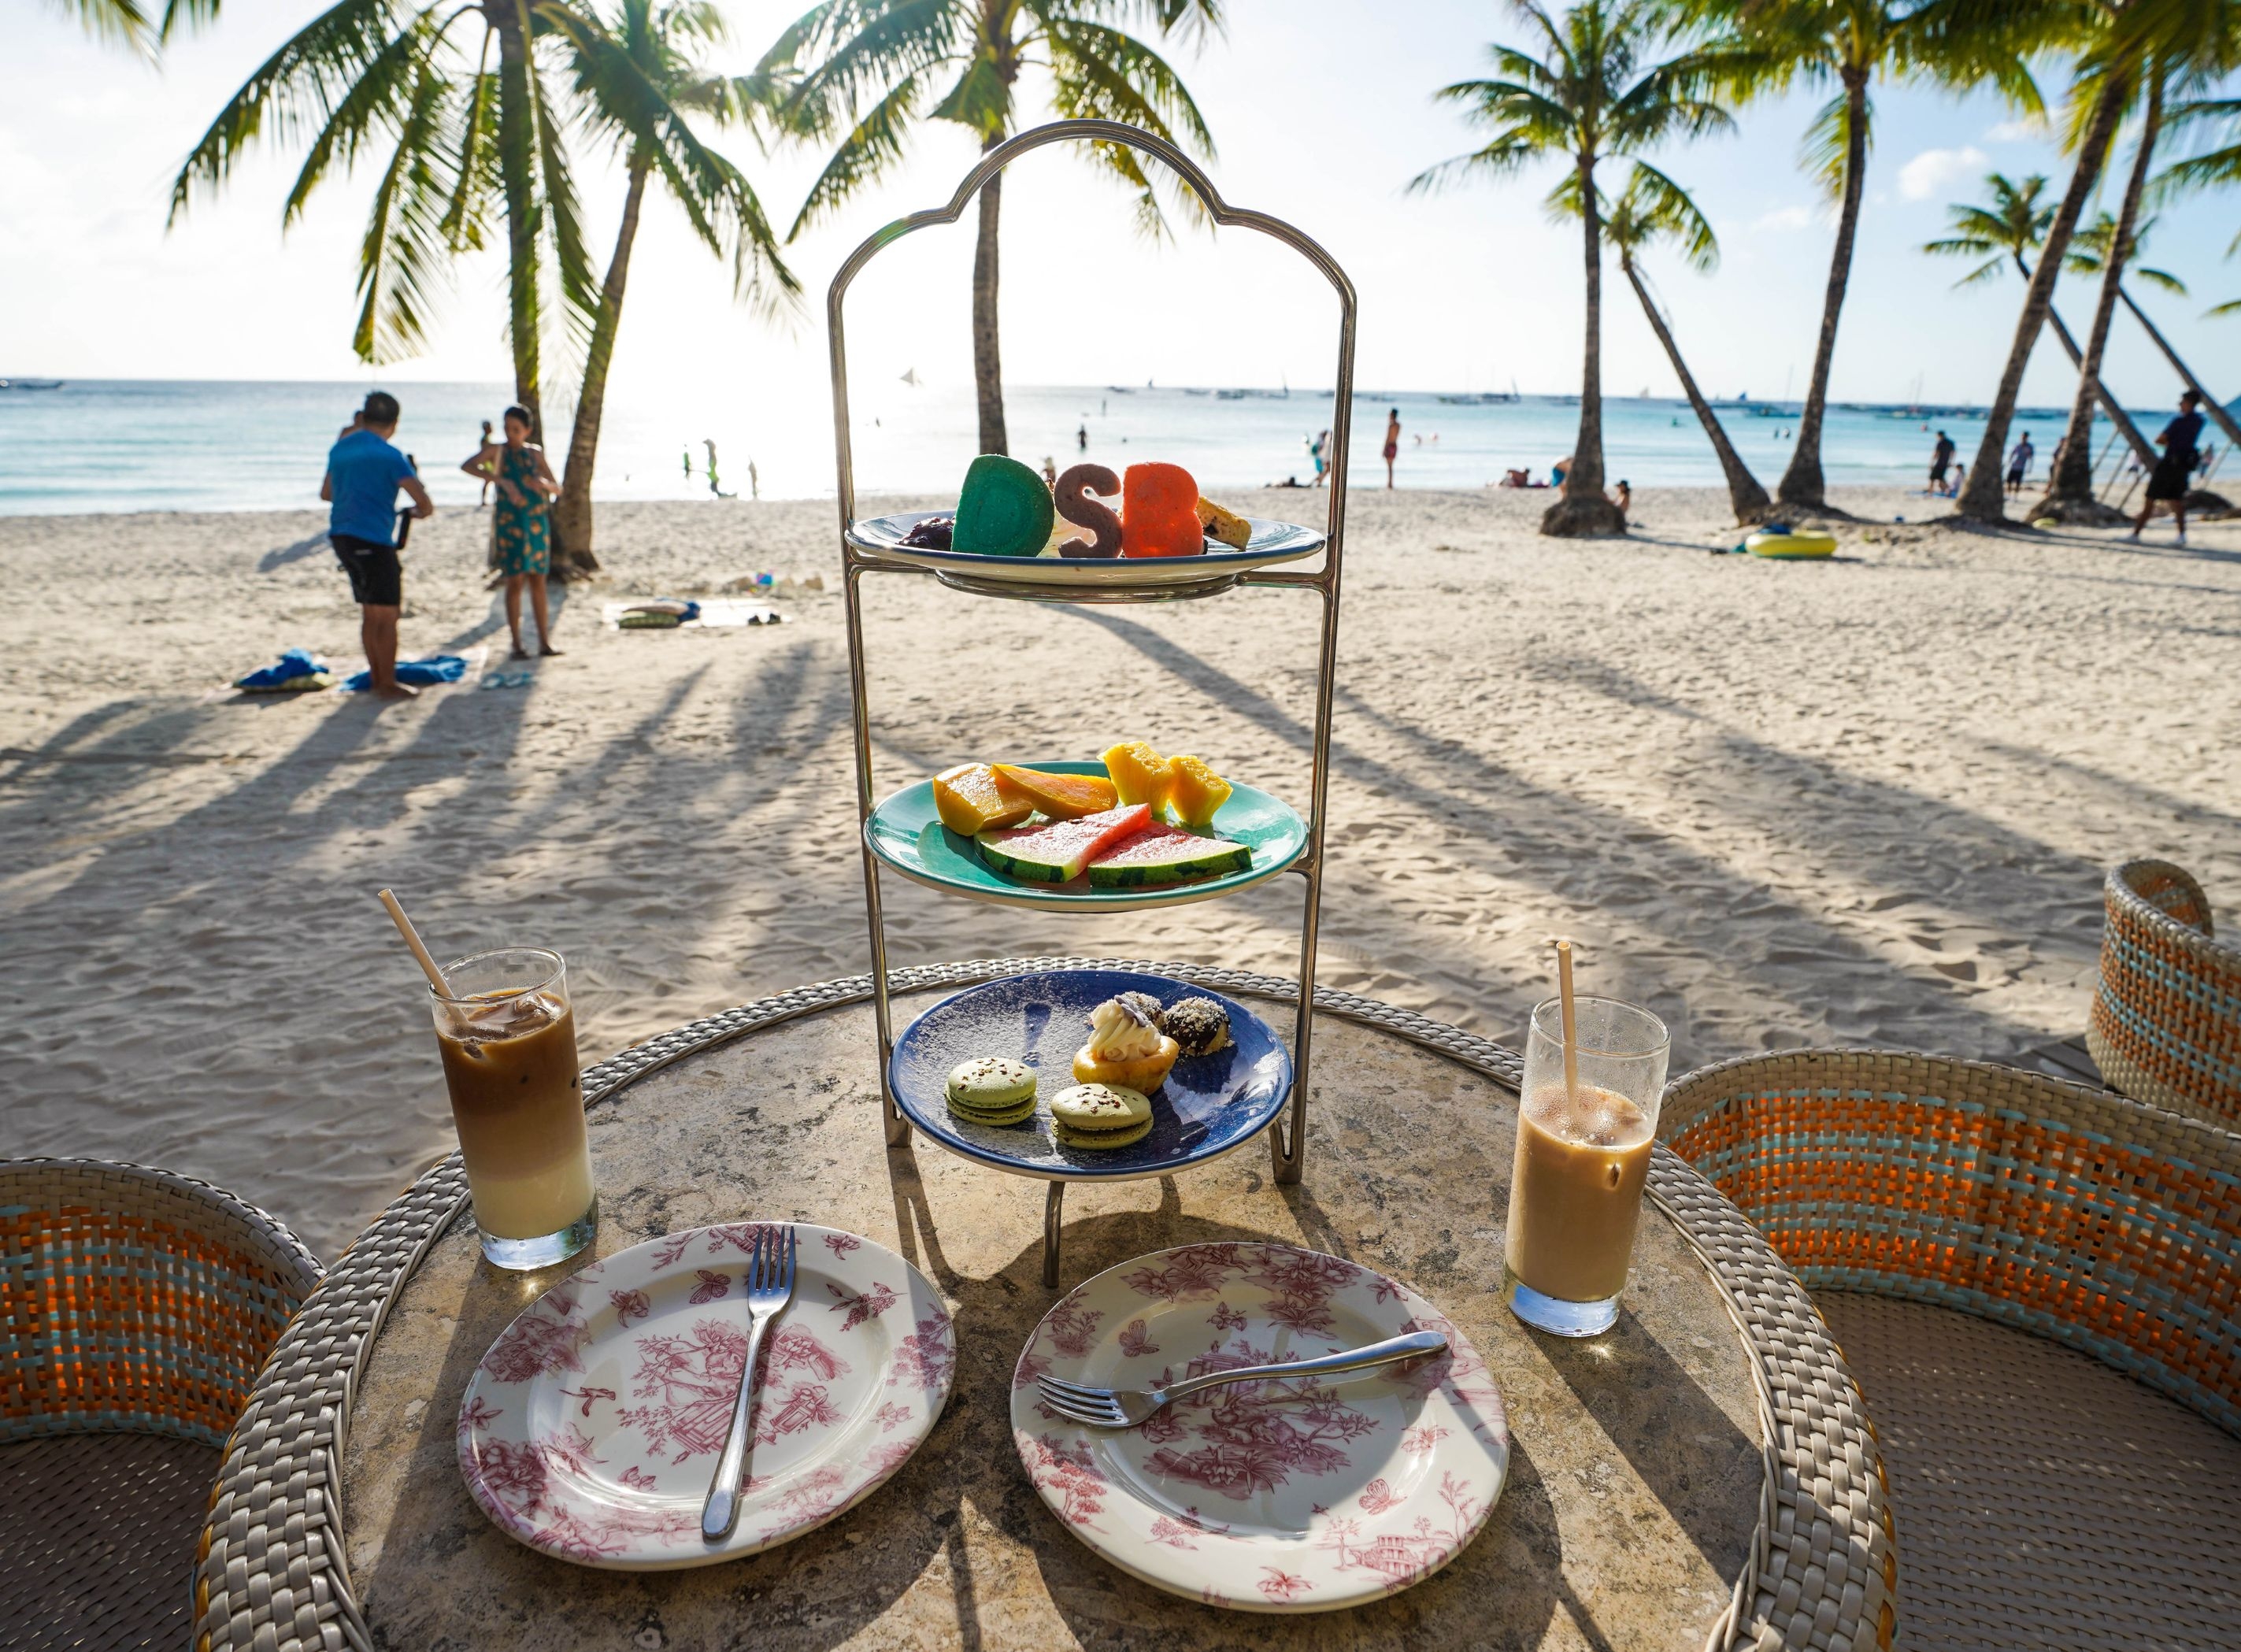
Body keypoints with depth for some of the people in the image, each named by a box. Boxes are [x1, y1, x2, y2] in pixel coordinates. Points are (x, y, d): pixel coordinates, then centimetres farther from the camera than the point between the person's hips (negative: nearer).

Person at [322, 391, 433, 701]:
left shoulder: (340, 448, 13)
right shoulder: (389, 455, -10)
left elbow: (326, 493, 25)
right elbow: (424, 502, -13)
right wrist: (421, 510, 9)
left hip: (340, 535, 8)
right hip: (372, 539, -8)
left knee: (370, 612, 15)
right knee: (387, 614, -1)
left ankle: (377, 679, 21)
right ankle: (388, 685, 1)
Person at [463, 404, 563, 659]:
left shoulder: (535, 453, 10)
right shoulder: (498, 451, -1)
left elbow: (557, 489, 9)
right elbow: (467, 466, -18)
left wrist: (544, 484, -13)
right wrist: (501, 480, -27)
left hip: (537, 523, 3)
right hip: (510, 523, -3)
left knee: (538, 581, 5)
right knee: (515, 582, -4)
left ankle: (544, 642, 10)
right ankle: (517, 644, 1)